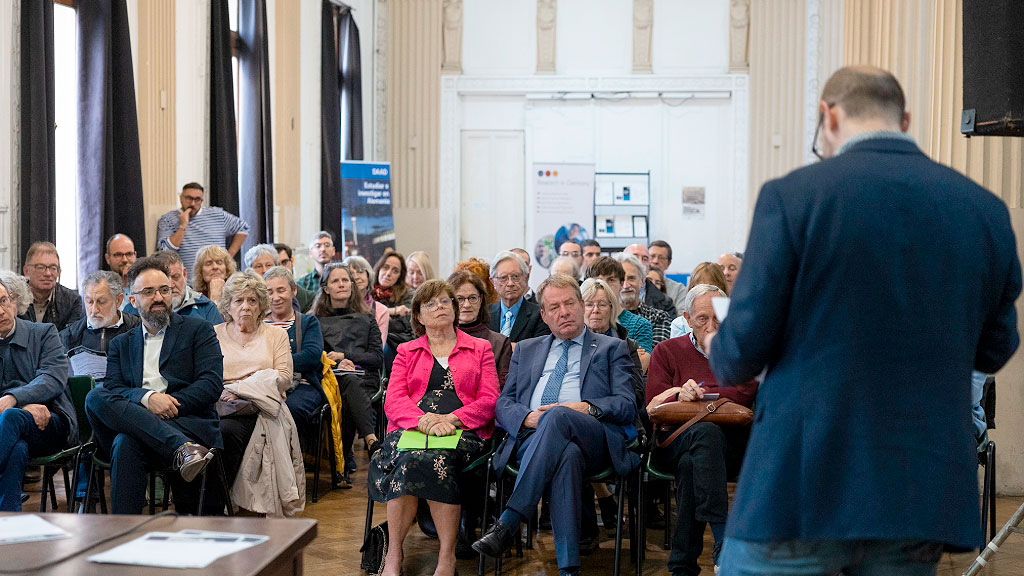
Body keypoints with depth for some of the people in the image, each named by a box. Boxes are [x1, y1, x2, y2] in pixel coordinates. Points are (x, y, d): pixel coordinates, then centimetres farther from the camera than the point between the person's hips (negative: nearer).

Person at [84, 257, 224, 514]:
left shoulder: (198, 330, 15)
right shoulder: (121, 344, 25)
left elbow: (212, 384, 1)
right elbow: (112, 389, 7)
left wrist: (168, 404, -14)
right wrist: (146, 397, -16)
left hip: (189, 423, -4)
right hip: (134, 420, 4)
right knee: (96, 398, -29)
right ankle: (182, 448, -43)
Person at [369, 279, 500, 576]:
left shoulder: (480, 349, 20)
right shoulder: (406, 352, 24)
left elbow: (489, 400, 7)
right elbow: (393, 401, 9)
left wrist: (452, 419, -12)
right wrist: (423, 420, -13)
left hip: (463, 432, -1)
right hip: (411, 429, 2)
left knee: (434, 459, -37)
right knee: (410, 460, -35)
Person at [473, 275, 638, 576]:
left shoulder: (612, 348, 22)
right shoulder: (526, 350, 30)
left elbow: (628, 405, 9)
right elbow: (503, 404, 19)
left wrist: (587, 408, -11)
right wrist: (528, 417, -5)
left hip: (594, 441, -1)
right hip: (531, 438, 1)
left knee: (559, 416, -38)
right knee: (567, 455, -38)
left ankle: (508, 522, -41)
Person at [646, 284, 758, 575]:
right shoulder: (667, 351, 20)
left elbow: (744, 395, -2)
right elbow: (653, 409, 7)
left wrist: (684, 393, -9)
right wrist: (688, 394, -16)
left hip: (732, 444, 1)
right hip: (675, 440, 0)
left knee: (690, 463, -36)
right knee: (707, 432, -38)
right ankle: (723, 544, -49)